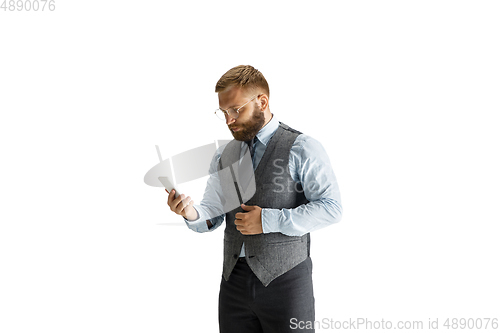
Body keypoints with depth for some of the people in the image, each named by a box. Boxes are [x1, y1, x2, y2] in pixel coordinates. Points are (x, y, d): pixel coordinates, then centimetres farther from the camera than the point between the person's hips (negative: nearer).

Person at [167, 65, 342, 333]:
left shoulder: (302, 149, -6)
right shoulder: (223, 156, 12)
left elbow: (331, 207, -12)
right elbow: (213, 214, 10)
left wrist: (269, 221, -17)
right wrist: (192, 213, -13)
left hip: (284, 279, -4)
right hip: (234, 278, 5)